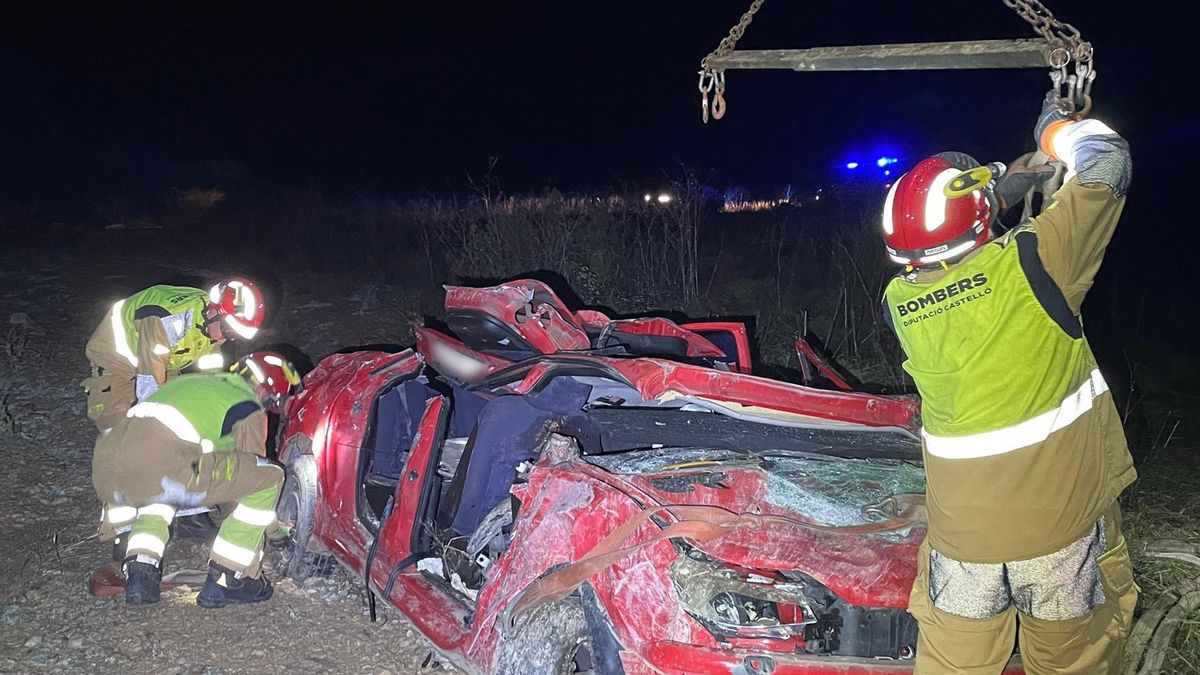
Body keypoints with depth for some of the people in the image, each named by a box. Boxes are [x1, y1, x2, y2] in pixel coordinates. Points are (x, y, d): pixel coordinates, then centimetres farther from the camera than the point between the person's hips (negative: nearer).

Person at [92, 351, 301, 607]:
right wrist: (274, 526, 34)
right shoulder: (249, 409, 13)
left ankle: (139, 573, 20)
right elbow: (252, 470, 17)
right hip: (159, 468, -8)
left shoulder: (193, 380, 34)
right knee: (270, 477, 5)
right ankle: (223, 582, 10)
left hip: (104, 469, 8)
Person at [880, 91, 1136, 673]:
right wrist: (1055, 127, 14)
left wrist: (996, 199, 24)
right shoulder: (1027, 264, -16)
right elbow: (1109, 163, -4)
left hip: (962, 532, 3)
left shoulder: (898, 300, -4)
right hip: (1062, 521, -2)